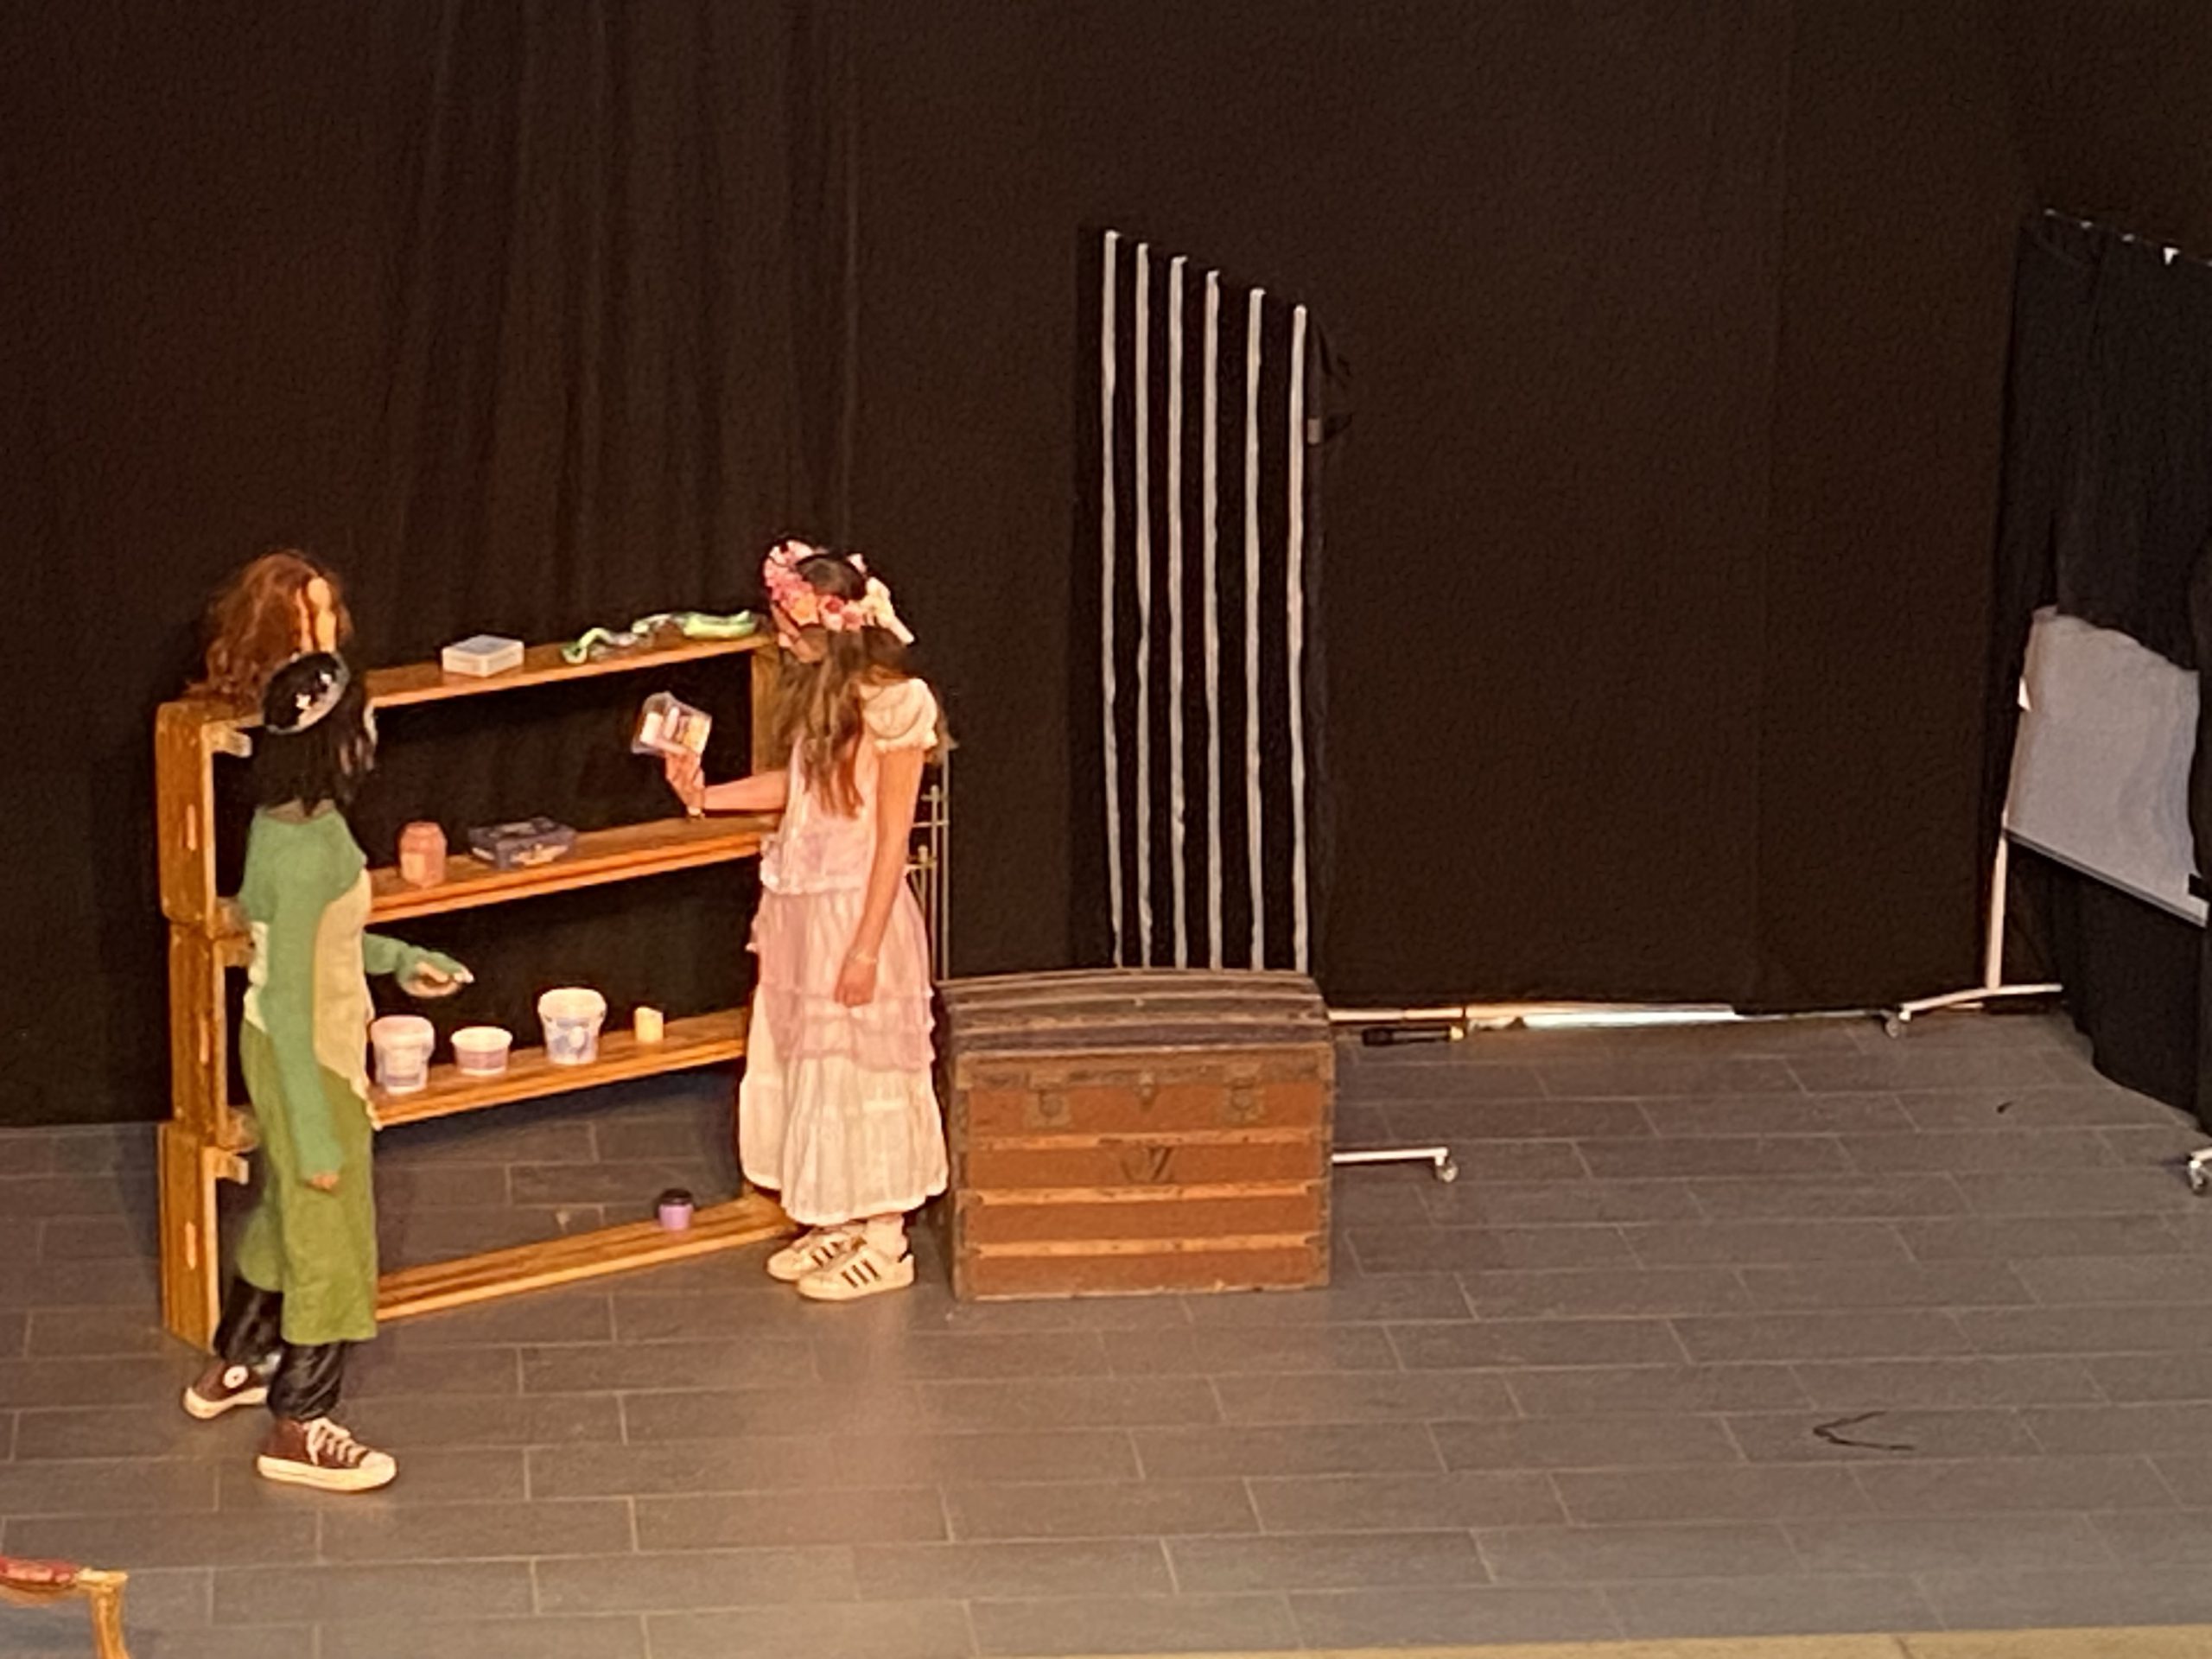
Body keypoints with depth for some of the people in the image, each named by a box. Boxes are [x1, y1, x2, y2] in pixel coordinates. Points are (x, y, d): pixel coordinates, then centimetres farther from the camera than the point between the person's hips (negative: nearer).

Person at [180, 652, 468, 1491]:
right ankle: (298, 1429, 20)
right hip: (308, 1060, -9)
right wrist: (316, 1130, -23)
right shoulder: (309, 848, -31)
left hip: (285, 1046, 9)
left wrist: (396, 959, 17)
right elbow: (288, 999, -27)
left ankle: (232, 1367, 46)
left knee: (286, 1213, 27)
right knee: (330, 1242, 6)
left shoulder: (288, 818, -2)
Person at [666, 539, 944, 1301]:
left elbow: (892, 838, -18)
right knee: (806, 1064, 15)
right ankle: (834, 1224, 29)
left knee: (858, 1068, 2)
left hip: (854, 909, -8)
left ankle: (884, 1242, 14)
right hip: (797, 907, 8)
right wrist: (707, 796, 7)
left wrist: (866, 948, -18)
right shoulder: (817, 690, 5)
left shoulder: (893, 702, -20)